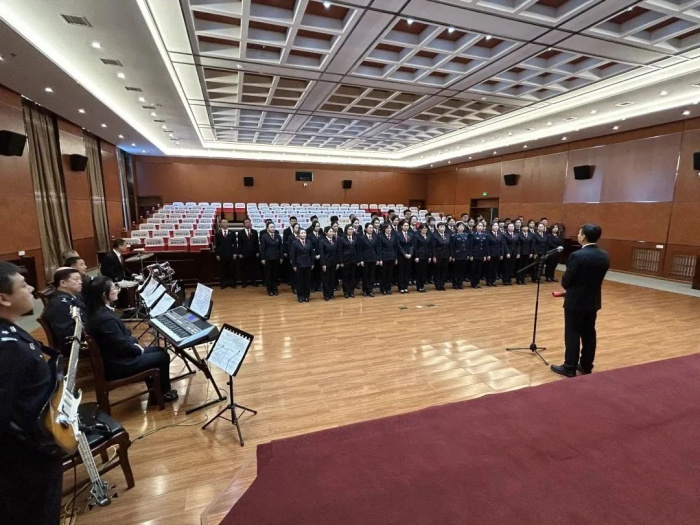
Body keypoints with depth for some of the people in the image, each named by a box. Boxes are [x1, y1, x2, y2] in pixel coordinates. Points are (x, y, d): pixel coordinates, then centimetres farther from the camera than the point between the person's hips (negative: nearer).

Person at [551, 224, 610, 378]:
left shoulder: (577, 256, -21)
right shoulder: (605, 256, 2)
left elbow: (566, 281, -16)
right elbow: (598, 278, 9)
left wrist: (567, 287, 6)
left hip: (575, 301, -7)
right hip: (593, 301, 7)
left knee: (573, 334, 2)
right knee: (589, 333, 15)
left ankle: (570, 367, 11)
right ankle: (586, 366, 26)